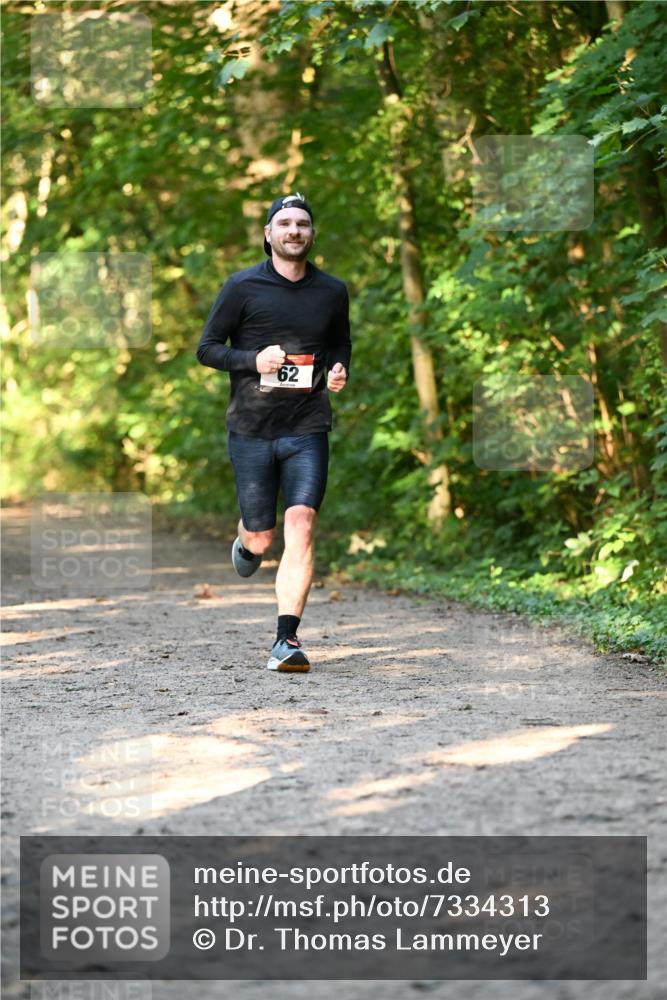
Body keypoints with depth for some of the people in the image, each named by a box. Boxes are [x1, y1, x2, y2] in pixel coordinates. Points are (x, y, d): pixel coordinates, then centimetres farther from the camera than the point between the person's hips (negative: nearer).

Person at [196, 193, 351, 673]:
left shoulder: (332, 291, 8)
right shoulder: (243, 287, 0)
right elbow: (207, 348, 3)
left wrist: (340, 370, 2)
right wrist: (253, 360, -15)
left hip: (308, 428, 1)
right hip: (251, 429, -1)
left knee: (301, 526, -15)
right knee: (262, 540, 4)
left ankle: (287, 640, -13)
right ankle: (246, 540, 44)